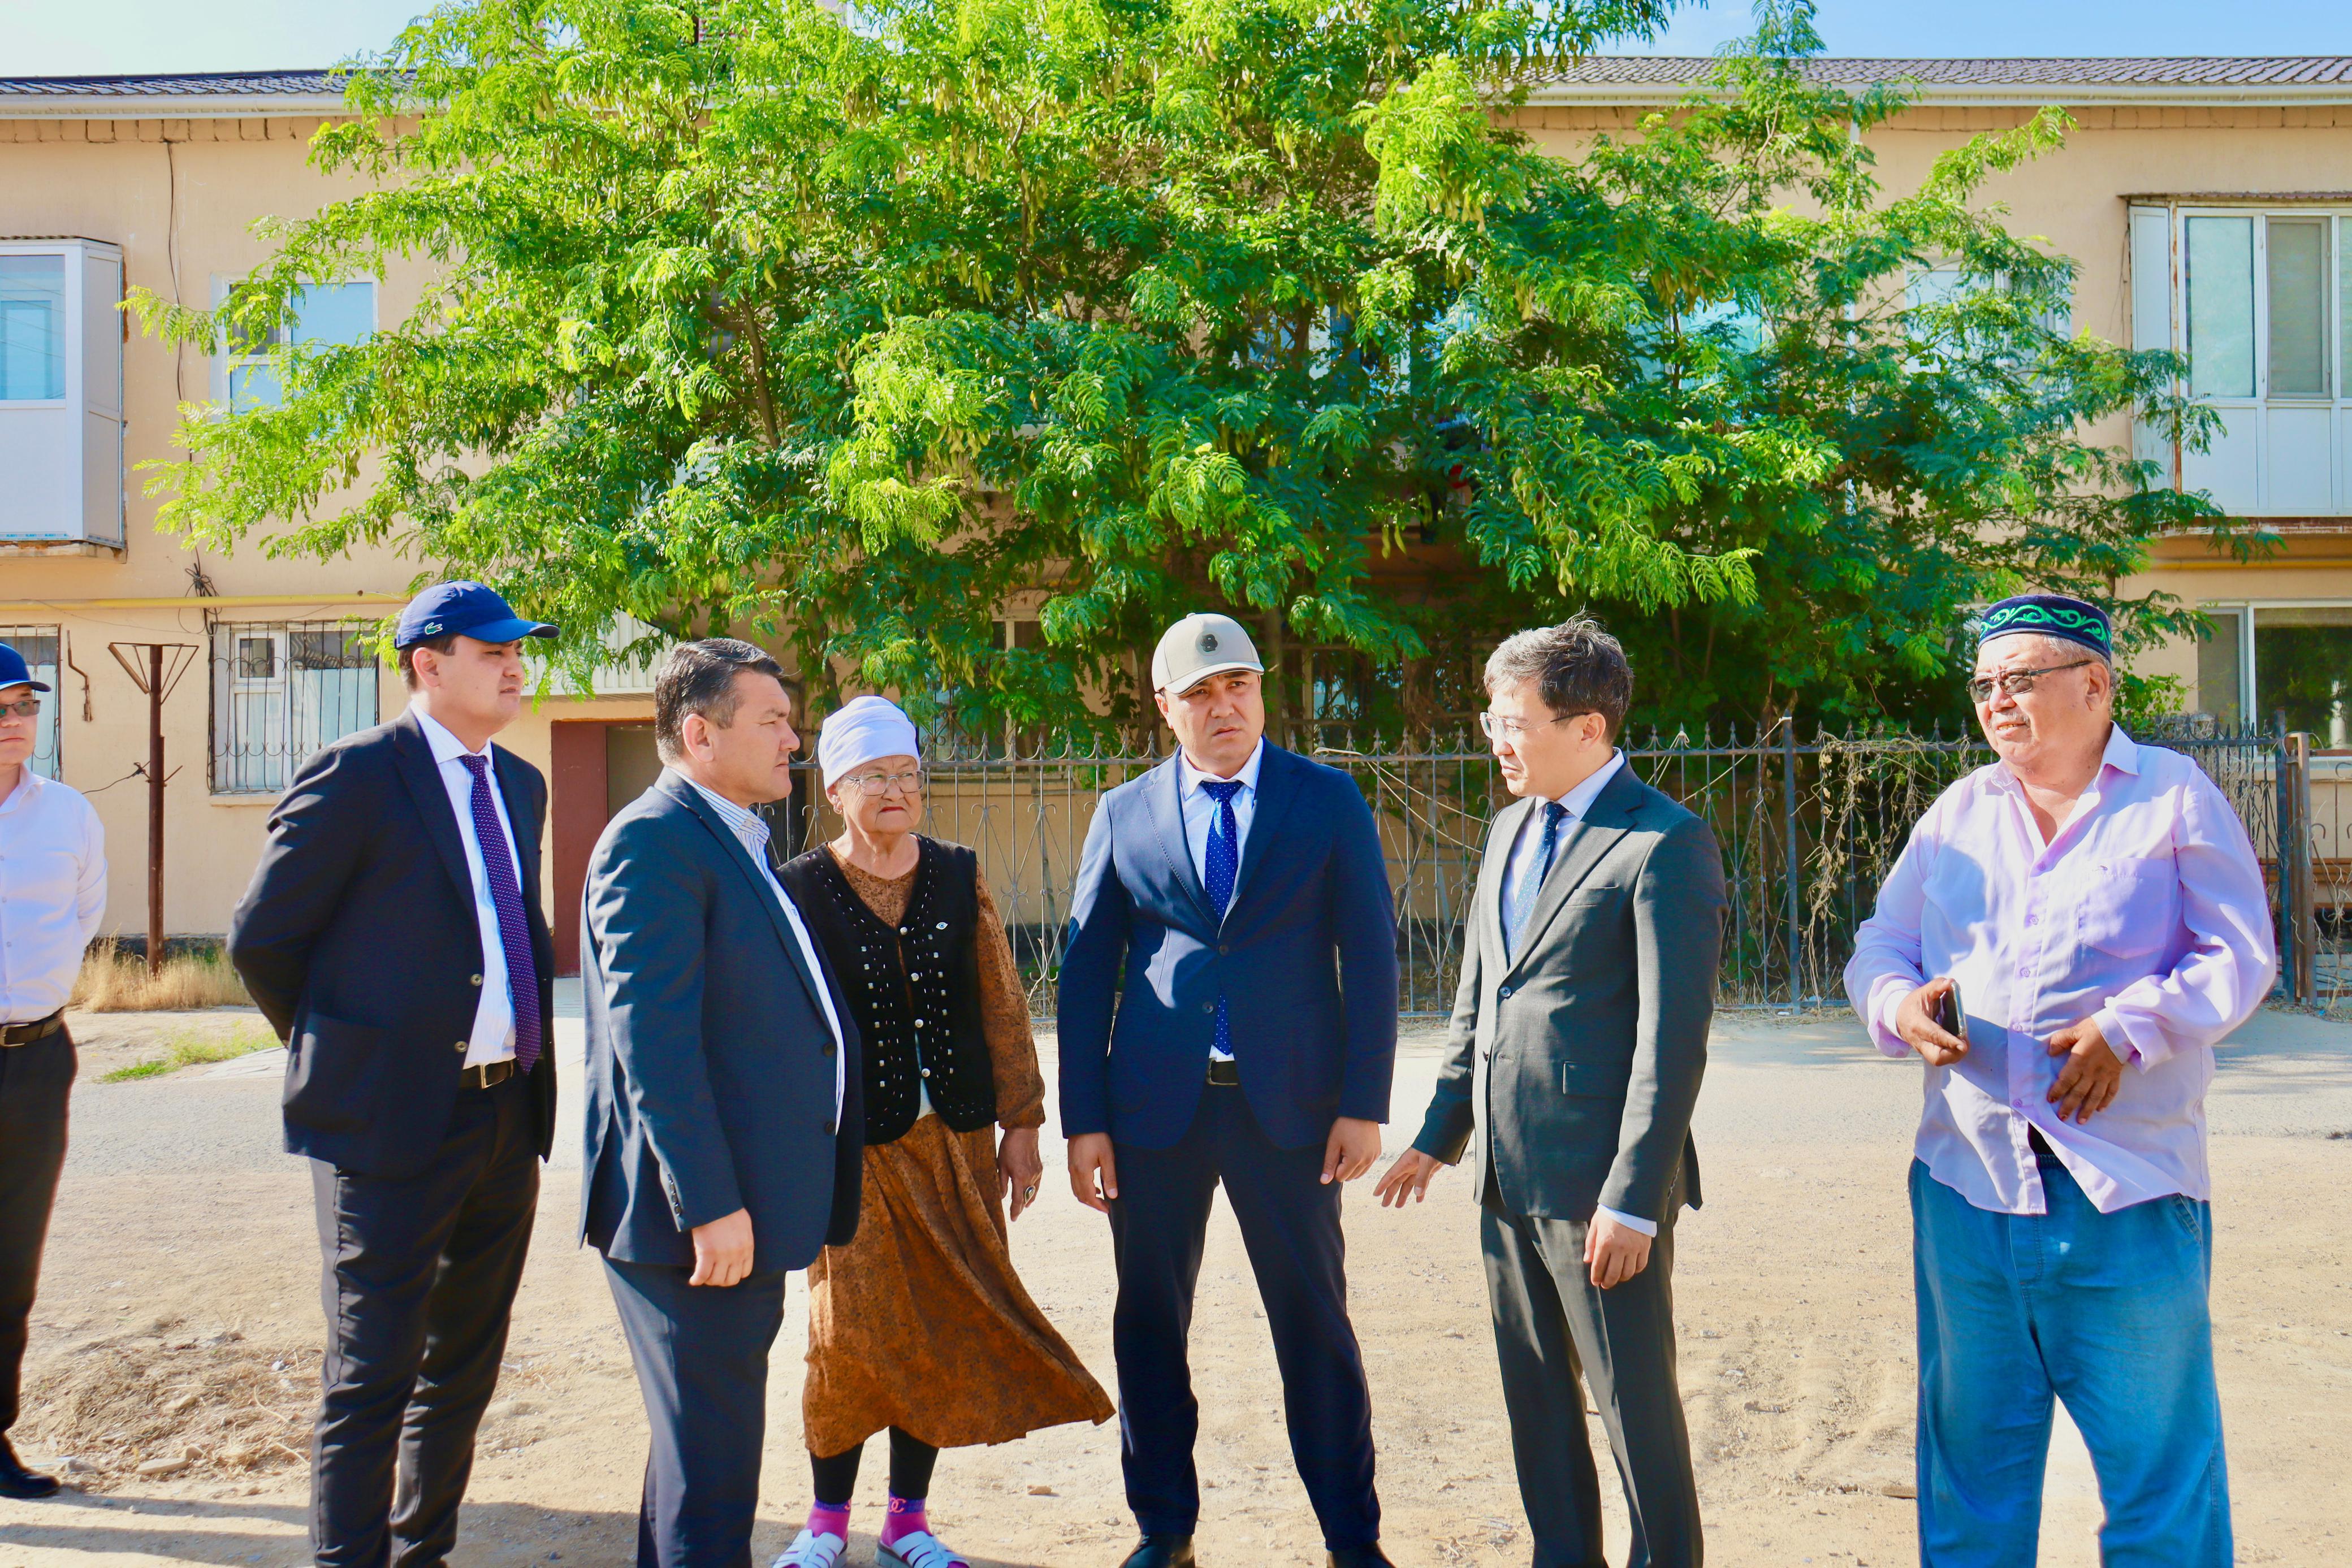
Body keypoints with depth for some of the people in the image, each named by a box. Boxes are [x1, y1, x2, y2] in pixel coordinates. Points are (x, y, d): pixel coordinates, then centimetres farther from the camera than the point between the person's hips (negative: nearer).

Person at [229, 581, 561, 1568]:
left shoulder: (519, 784, 12)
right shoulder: (357, 776, -10)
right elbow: (261, 939, -6)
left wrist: (526, 1067, 13)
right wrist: (339, 1054, 4)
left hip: (506, 1116, 7)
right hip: (392, 1118, -7)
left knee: (466, 1364, 16)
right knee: (374, 1373, 0)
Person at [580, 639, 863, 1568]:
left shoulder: (736, 844, 17)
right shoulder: (655, 840, -14)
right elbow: (651, 1035, -22)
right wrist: (708, 1204, -25)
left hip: (738, 1206, 10)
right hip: (702, 1213, -10)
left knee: (708, 1444, 20)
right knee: (711, 1462, -2)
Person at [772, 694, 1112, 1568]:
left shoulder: (959, 879, 6)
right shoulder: (799, 892, -3)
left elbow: (1003, 1006, 8)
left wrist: (1020, 1124, 5)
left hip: (954, 1142, 3)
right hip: (855, 1149, -3)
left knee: (944, 1330, 6)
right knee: (852, 1330, -4)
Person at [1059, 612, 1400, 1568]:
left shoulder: (1328, 801, 3)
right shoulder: (1124, 815, 7)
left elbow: (1370, 957, 1)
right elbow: (1085, 974, 7)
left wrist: (1364, 1105, -6)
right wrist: (1084, 1121, 1)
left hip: (1289, 1102, -2)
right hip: (1156, 1105, 2)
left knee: (1315, 1322, 4)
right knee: (1149, 1324, 9)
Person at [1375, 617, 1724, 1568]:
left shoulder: (1665, 845, -13)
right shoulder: (1511, 830, 14)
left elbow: (1673, 1037, -17)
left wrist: (1633, 1198, -19)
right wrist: (1439, 1136, 18)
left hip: (1599, 1183, -8)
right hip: (1509, 1172, 8)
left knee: (1636, 1400, 2)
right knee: (1535, 1394, 16)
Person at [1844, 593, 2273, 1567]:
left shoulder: (2174, 797, 2)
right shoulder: (1957, 813, 14)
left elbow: (2239, 957, -3)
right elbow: (1879, 949, 14)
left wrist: (2131, 1027, -18)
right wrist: (1901, 1004, -8)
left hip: (2127, 1191, -4)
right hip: (1969, 1177, 4)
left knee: (2156, 1444, 3)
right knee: (1969, 1444, 12)